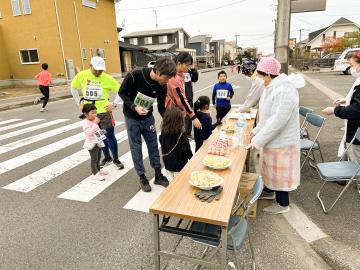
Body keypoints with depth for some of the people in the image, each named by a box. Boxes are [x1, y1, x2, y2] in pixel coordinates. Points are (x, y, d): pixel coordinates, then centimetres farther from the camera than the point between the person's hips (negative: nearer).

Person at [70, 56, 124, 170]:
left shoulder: (107, 78, -11)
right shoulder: (82, 75, -4)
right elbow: (73, 88, 12)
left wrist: (114, 104, -9)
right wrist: (79, 102, 8)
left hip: (104, 112, -3)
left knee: (110, 136, 2)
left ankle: (116, 159, 18)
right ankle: (107, 157, 32)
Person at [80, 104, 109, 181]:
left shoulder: (93, 121, 9)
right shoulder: (85, 123, -18)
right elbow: (89, 132, -32)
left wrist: (101, 131, 8)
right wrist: (95, 123, -32)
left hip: (98, 142, 9)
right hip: (92, 143, -9)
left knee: (98, 157, 20)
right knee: (94, 159, -2)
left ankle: (98, 169, 38)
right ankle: (95, 173, 8)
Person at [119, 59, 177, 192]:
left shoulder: (162, 86, -15)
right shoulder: (135, 75, -27)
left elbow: (161, 107, -6)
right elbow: (122, 92, -14)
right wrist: (134, 107, -26)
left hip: (148, 117, 4)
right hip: (132, 117, -3)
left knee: (153, 144, 8)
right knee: (136, 147, 3)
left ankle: (158, 174, 21)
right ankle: (142, 177, 17)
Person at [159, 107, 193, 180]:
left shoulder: (163, 133, -10)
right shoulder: (181, 135, -23)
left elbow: (163, 147, 3)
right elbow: (186, 150, -15)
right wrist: (192, 158, 0)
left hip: (168, 164, 4)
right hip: (179, 166, -4)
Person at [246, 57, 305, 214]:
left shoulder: (283, 91, -27)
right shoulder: (273, 87, 5)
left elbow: (277, 122, -30)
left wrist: (256, 141, -23)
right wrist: (257, 131, 8)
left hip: (281, 142, -9)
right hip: (271, 139, 9)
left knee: (279, 172, 8)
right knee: (270, 167, 25)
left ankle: (283, 204, 28)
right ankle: (269, 191, 47)